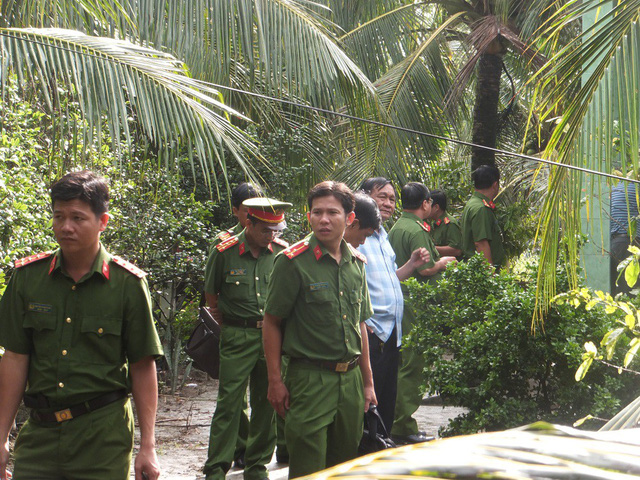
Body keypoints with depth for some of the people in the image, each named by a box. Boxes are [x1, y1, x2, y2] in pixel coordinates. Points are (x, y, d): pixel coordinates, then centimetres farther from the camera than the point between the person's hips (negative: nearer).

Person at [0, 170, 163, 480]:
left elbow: (142, 368, -2)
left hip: (103, 434, -2)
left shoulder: (128, 284, -4)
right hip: (40, 431, 2)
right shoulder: (27, 276, 3)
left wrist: (147, 446, -4)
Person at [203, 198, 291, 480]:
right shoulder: (225, 253, -4)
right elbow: (211, 295, 7)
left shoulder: (283, 252, 3)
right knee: (229, 403, -5)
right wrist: (229, 326, 5)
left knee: (267, 403, 7)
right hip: (237, 339, -2)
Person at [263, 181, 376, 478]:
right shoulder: (293, 261, -8)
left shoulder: (356, 262, 10)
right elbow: (272, 323, -7)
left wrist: (367, 381, 17)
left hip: (351, 378, 6)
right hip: (309, 379, -6)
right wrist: (275, 381, -10)